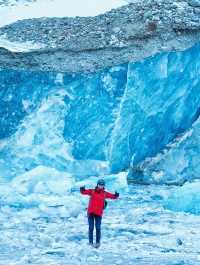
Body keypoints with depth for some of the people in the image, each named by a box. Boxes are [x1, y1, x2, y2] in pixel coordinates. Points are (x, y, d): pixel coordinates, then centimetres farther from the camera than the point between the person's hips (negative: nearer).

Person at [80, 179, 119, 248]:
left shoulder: (104, 193, 4)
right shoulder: (92, 191, 2)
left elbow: (112, 196, 1)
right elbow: (84, 192, -5)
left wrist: (116, 195, -22)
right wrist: (82, 190, -28)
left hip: (99, 213, 0)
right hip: (90, 212, 0)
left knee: (98, 228, -3)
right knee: (91, 228, 3)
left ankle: (98, 242, 7)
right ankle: (90, 242, 11)